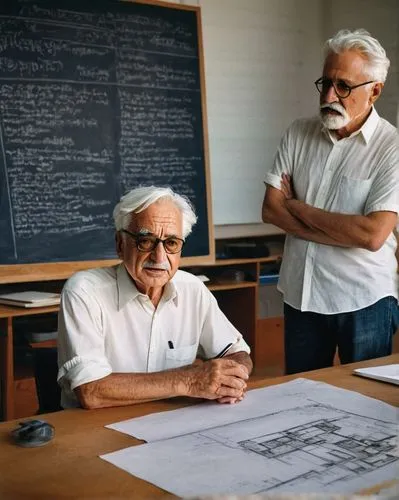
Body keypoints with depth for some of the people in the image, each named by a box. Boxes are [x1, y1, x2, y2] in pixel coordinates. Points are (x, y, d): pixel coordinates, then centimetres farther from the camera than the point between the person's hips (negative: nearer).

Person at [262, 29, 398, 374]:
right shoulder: (299, 134, 2)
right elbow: (270, 209, -3)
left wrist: (297, 207, -11)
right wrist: (344, 231, -14)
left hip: (364, 302, -4)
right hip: (300, 295, 4)